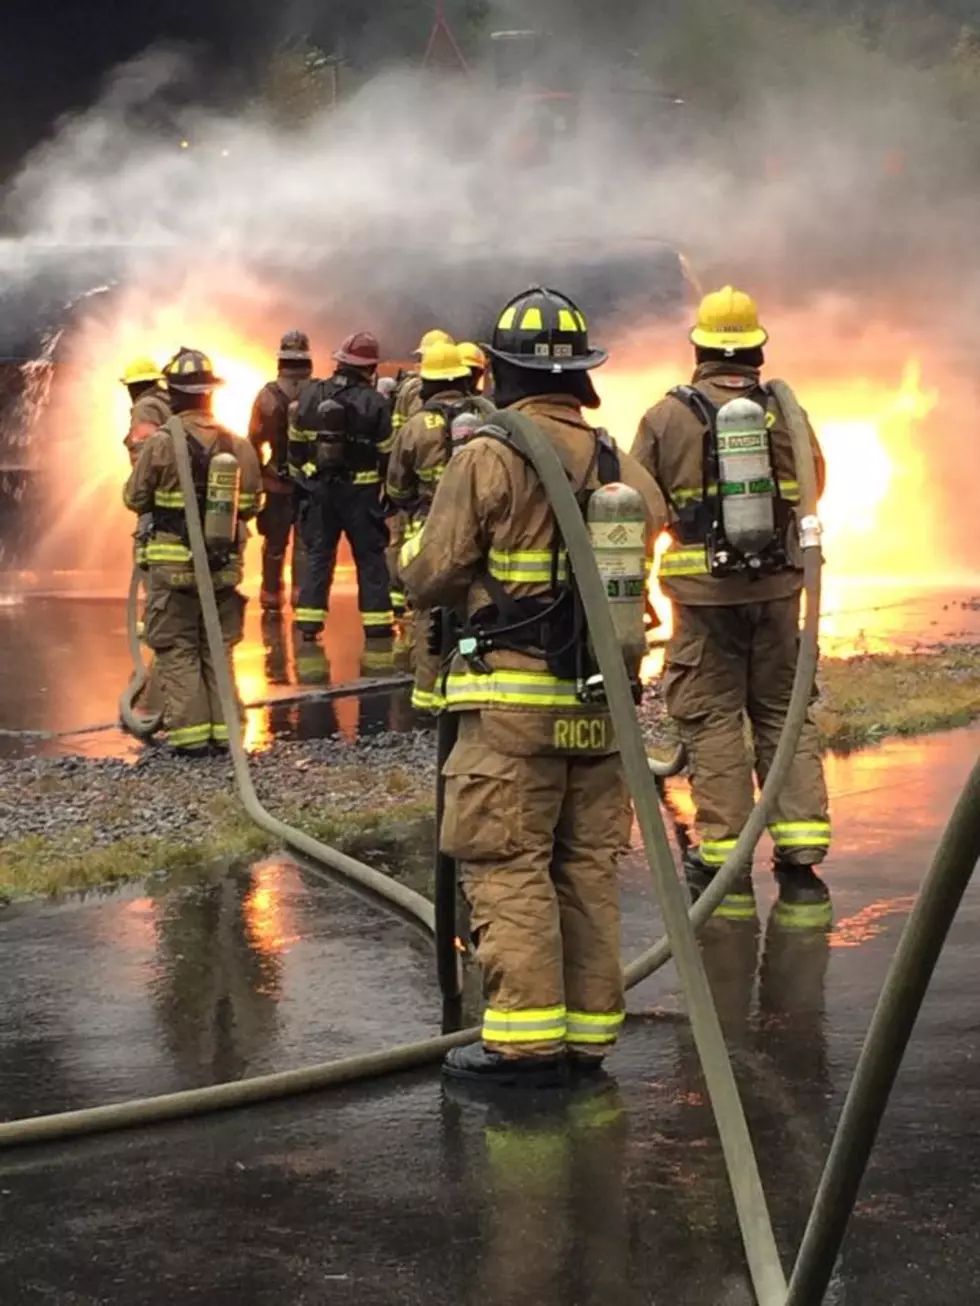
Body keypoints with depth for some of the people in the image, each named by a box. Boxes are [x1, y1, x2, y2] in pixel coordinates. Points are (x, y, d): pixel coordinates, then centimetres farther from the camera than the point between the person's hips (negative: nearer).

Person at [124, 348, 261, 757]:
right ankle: (224, 729, 13)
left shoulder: (160, 443, -13)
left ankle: (189, 731, -1)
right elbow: (251, 504, 5)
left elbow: (135, 498, -4)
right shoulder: (237, 445, -2)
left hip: (172, 565, -3)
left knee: (177, 651, 4)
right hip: (224, 565, 4)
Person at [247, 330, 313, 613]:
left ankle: (271, 596, 17)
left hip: (276, 481, 1)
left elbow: (255, 440, -3)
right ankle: (302, 594, 3)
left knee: (275, 542, 12)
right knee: (306, 542, 7)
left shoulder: (267, 395, -7)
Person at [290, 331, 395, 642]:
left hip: (318, 490, 3)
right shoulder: (375, 403, -10)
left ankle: (308, 627, 6)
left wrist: (300, 481, 17)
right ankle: (377, 627, 5)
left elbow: (296, 444, 6)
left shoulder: (311, 395, -1)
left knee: (318, 558, 9)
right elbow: (386, 453, -6)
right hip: (360, 491, -3)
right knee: (370, 559, 6)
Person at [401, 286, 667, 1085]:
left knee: (507, 866, -3)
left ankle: (526, 1039, -6)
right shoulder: (617, 461, 7)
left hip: (513, 697, -5)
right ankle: (588, 1034, 15)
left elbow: (431, 578, -7)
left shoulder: (488, 457, -8)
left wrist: (411, 554, 15)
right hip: (599, 695, 5)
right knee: (588, 868, 11)